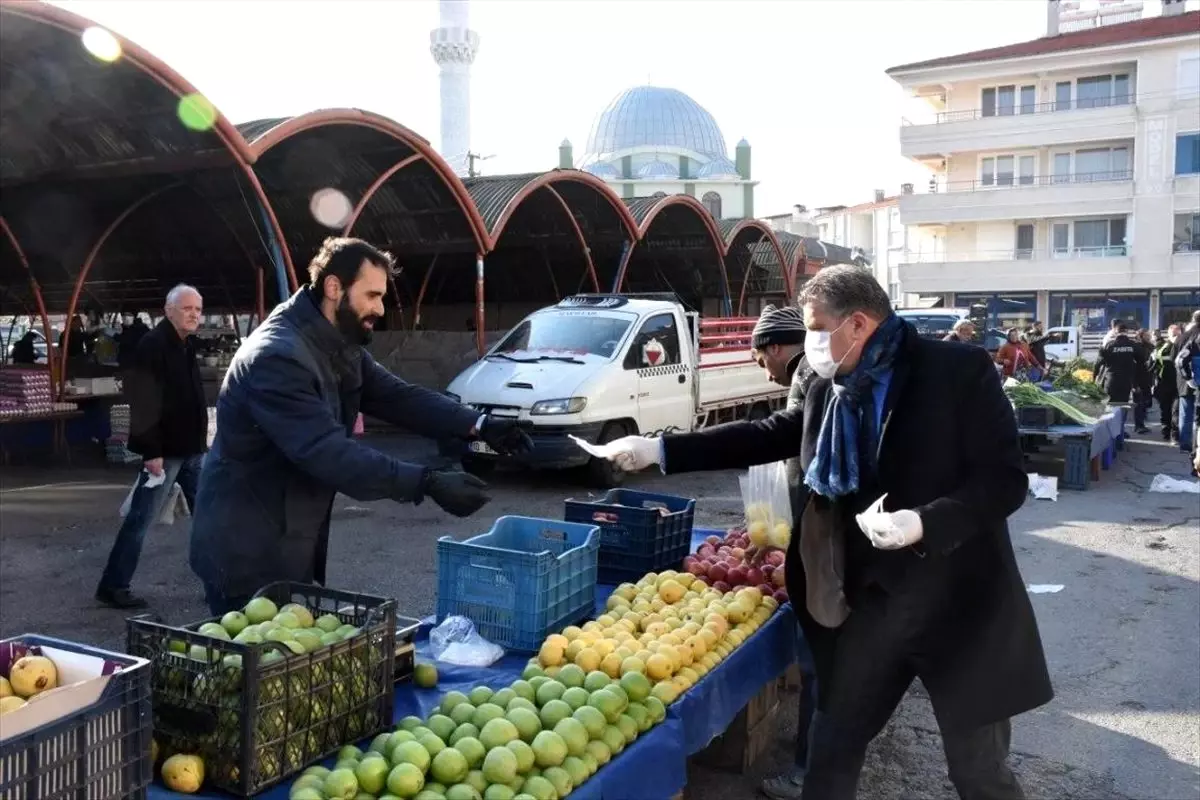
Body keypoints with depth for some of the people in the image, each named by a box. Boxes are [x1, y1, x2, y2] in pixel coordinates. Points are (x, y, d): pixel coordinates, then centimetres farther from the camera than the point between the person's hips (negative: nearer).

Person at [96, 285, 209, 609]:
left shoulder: (187, 346, 13)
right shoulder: (153, 345, -14)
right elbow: (143, 403, -20)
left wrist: (201, 443, 17)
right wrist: (151, 451, -23)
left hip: (191, 449, 9)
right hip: (165, 451, -9)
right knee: (140, 520, -1)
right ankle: (113, 587, 10)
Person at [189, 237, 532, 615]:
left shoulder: (340, 349, 6)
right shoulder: (276, 357, -26)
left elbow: (397, 395, 2)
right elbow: (328, 452, -34)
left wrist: (478, 425, -12)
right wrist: (428, 483, -39)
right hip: (247, 553, -9)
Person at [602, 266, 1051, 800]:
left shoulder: (960, 370, -12)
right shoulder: (827, 391, 5)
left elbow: (1006, 480, -13)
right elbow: (763, 435, 13)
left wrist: (922, 522, -28)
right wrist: (659, 450, 9)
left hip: (960, 602, -4)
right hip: (872, 602, 5)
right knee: (832, 748, 13)